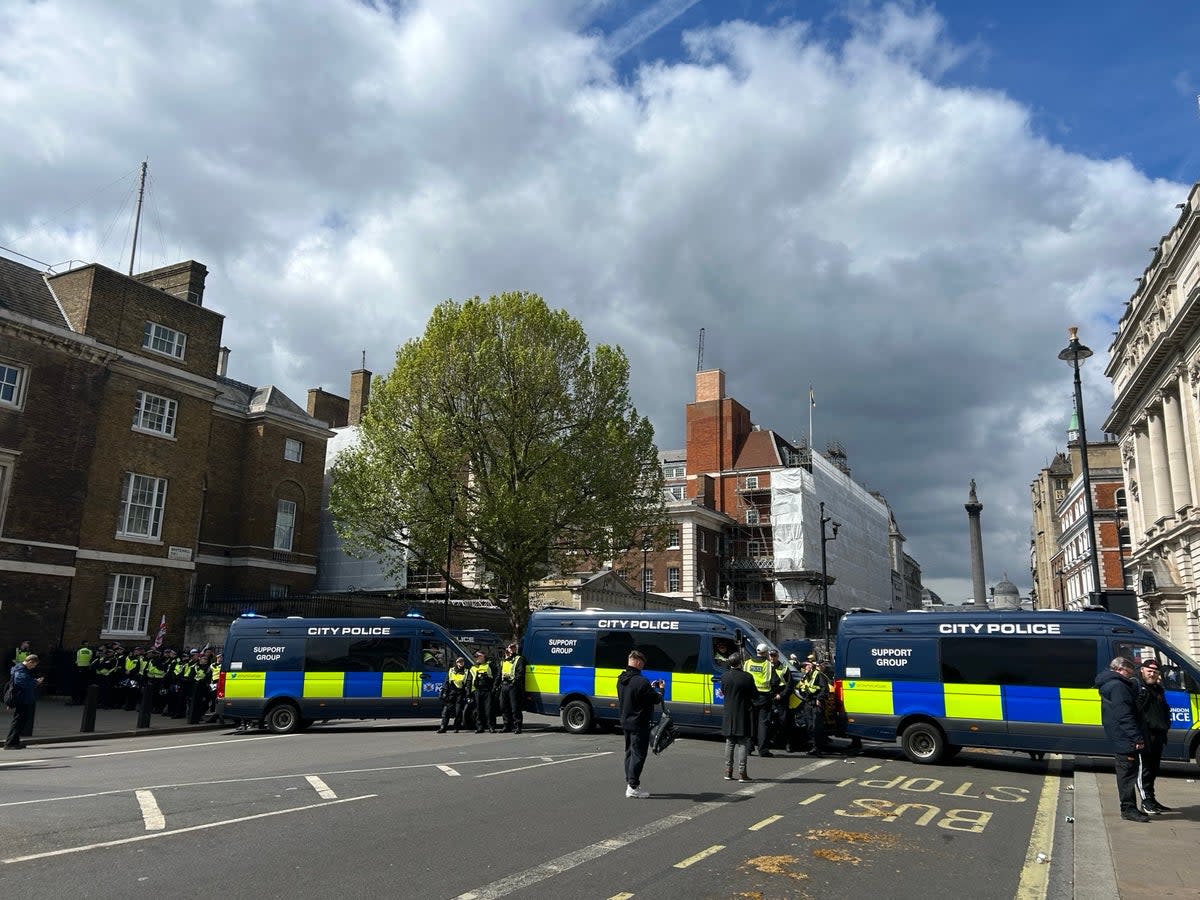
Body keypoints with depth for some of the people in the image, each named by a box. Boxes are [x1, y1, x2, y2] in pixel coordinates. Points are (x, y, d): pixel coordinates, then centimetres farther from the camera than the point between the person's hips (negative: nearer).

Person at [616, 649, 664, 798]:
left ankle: (629, 783, 23)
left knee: (629, 752, 17)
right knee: (638, 754, -1)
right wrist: (661, 689, 3)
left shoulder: (621, 680, 5)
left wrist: (651, 688, 10)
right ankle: (633, 786, -1)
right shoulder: (641, 681, -23)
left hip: (625, 722, 9)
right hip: (639, 724, -9)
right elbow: (656, 699, -16)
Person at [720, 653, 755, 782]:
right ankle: (741, 772, -1)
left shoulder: (725, 676, -4)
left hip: (729, 714, 4)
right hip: (744, 714, -4)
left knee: (730, 742, 14)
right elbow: (755, 695, -6)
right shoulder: (747, 677, -15)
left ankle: (728, 771, 17)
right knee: (743, 743, 2)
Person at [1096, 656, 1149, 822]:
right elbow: (1125, 715, -23)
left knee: (1126, 773, 17)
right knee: (1129, 773, -6)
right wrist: (1137, 737, -23)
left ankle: (1128, 808, 24)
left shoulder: (1109, 684, 18)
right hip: (1126, 739, -11)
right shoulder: (1117, 686, -16)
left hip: (1120, 740, 11)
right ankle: (1129, 809, -3)